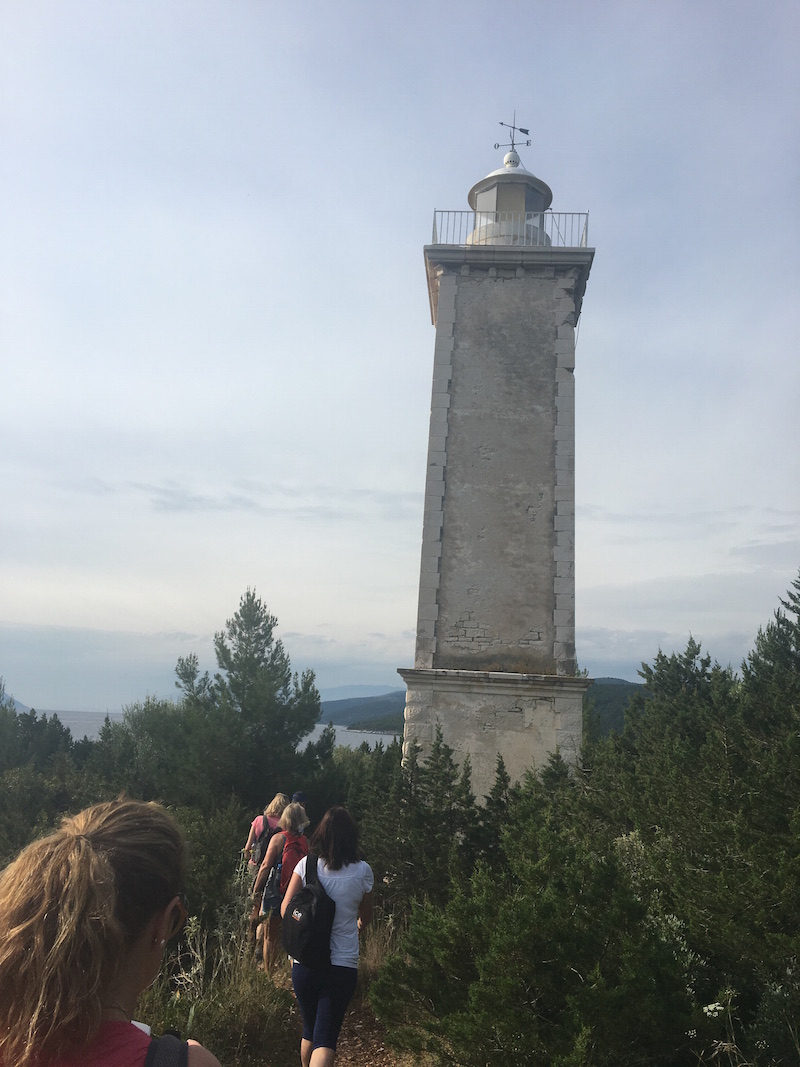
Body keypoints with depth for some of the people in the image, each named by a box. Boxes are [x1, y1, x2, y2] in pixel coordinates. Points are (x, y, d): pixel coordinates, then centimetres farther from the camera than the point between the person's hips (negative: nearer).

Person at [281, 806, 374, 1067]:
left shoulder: (306, 865, -6)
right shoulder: (362, 871, -6)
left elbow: (286, 909, -4)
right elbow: (366, 916, 9)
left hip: (304, 962, 2)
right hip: (343, 965, -2)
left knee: (309, 1031, 22)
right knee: (326, 1039, 3)